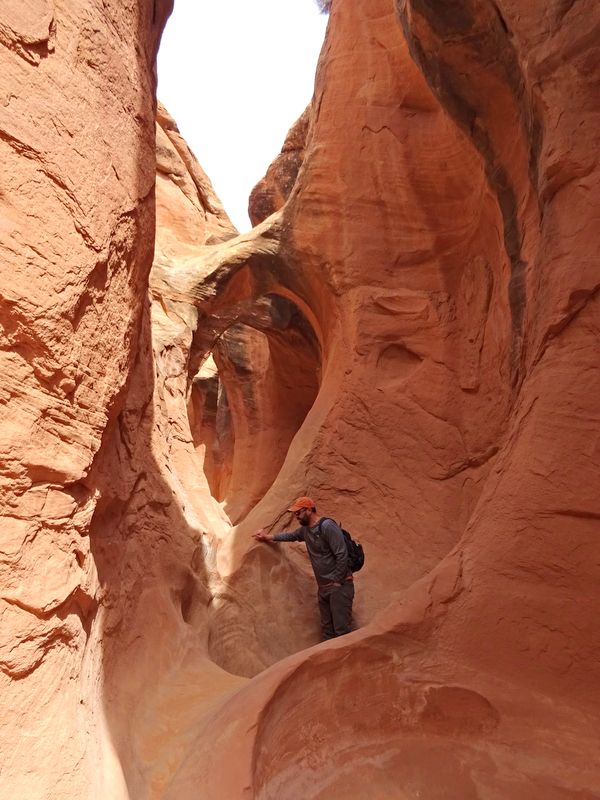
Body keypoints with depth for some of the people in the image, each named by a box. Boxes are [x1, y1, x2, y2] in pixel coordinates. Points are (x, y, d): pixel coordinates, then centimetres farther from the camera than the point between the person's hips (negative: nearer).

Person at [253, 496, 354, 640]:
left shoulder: (327, 526, -18)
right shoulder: (305, 529, 9)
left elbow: (342, 555, -20)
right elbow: (291, 536, 30)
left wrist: (337, 582, -16)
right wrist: (267, 537, 24)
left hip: (339, 585, -9)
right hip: (323, 587, 9)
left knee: (341, 630, -9)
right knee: (327, 629, 13)